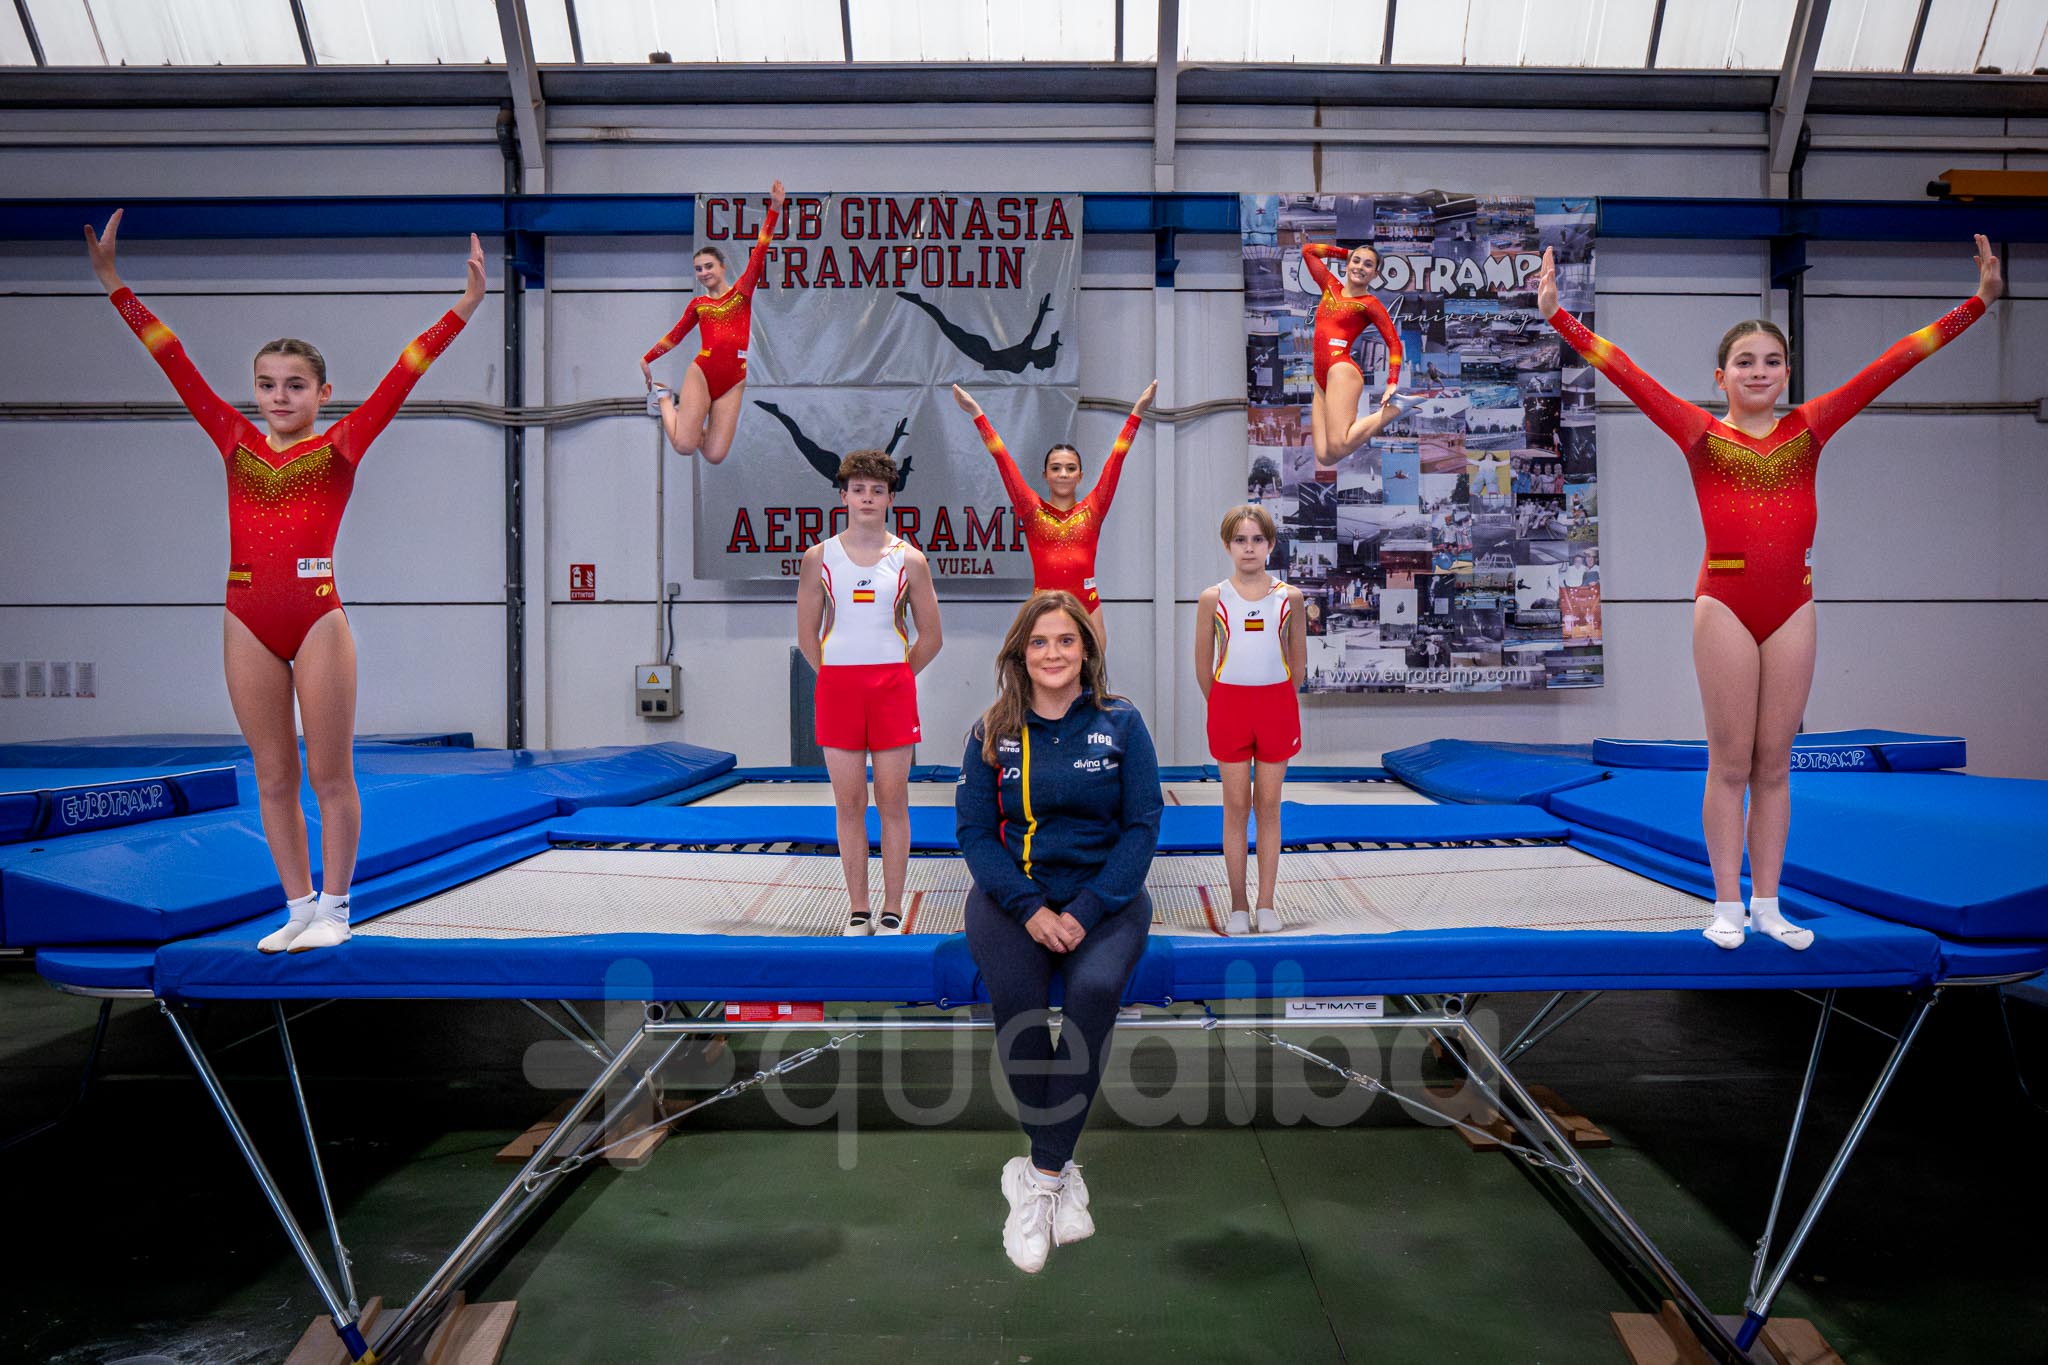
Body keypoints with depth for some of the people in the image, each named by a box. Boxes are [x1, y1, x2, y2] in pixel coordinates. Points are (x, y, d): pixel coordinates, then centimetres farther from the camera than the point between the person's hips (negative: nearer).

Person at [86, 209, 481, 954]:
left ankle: (333, 908, 14)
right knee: (273, 777, 9)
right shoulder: (235, 442, 10)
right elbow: (174, 360, 12)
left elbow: (405, 371, -7)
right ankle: (298, 908, 19)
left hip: (318, 619, -4)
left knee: (329, 775, 3)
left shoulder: (341, 445, 1)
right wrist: (113, 282, 12)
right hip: (248, 622, 4)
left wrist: (464, 306, -13)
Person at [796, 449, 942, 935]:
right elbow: (807, 635, 10)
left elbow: (930, 638, 8)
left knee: (893, 803, 2)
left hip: (893, 685, 0)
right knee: (848, 805, 4)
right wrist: (837, 678, 7)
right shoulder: (819, 558, 5)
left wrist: (894, 678, 7)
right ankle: (857, 912, 13)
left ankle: (892, 912, 11)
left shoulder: (909, 560, 3)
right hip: (836, 686, 1)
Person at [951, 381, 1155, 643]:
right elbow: (1003, 460, 4)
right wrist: (977, 413, 2)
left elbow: (1116, 459, 6)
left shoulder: (1092, 510, 9)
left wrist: (1138, 410, 4)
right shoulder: (1032, 511, 7)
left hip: (1087, 610, 1)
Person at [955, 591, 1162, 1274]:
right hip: (1012, 892, 1)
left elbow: (1142, 826, -1)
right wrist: (1030, 909, -14)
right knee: (1016, 1000, -28)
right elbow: (973, 828, 1)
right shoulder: (992, 731, 5)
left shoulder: (1120, 723, 3)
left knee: (1096, 988, -30)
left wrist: (1086, 911, -13)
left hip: (1105, 893, 0)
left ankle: (1038, 1178, -19)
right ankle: (1060, 1174, -11)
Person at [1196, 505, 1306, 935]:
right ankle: (1238, 906, 11)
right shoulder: (1213, 599, 0)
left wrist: (1278, 698, 9)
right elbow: (1203, 662, 6)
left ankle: (1266, 904, 13)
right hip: (1229, 704, -1)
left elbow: (1298, 658, 10)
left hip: (1277, 706, 1)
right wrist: (1219, 705, 7)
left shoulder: (1289, 597, 2)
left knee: (1268, 805, 5)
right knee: (1236, 806, 3)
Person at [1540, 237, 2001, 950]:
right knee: (1730, 763, 1)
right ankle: (1728, 906, 10)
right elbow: (1623, 370, -4)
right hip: (1724, 604, -3)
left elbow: (1891, 364, 11)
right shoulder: (1700, 433, 2)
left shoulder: (1809, 428, 11)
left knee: (1774, 764, 8)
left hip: (1792, 607, 3)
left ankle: (1766, 902, 16)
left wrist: (1977, 303, 11)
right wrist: (1556, 314, -9)